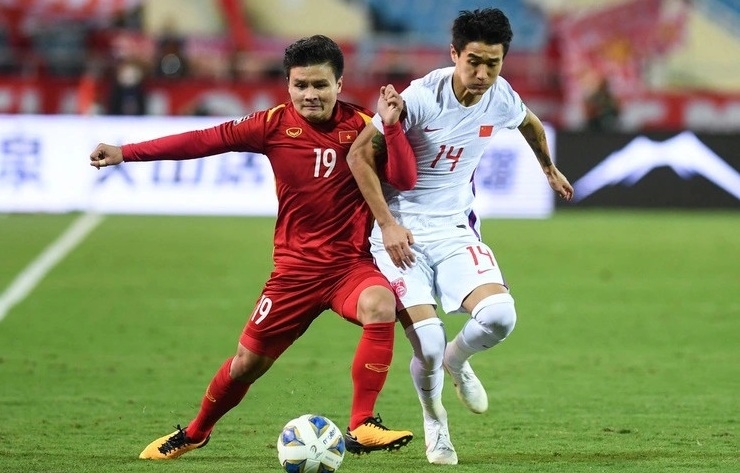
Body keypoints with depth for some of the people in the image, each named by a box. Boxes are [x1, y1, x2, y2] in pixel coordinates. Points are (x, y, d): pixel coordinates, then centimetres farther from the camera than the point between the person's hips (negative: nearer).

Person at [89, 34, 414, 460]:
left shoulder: (360, 125, -6)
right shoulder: (276, 125, -5)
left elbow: (402, 181, -10)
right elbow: (205, 140, -1)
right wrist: (125, 153, -2)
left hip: (350, 262, -1)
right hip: (296, 266, 1)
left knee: (381, 305, -34)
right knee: (249, 361, 8)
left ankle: (363, 427, -25)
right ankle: (195, 433, 38)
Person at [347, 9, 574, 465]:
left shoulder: (502, 99, -5)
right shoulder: (420, 98, -20)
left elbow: (531, 123, 22)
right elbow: (359, 154, -13)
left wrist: (550, 169, 39)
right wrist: (387, 224, -17)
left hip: (455, 228, 4)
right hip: (400, 234, -4)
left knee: (499, 316, -22)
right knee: (427, 345, -17)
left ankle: (457, 360, 15)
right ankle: (435, 422, 16)